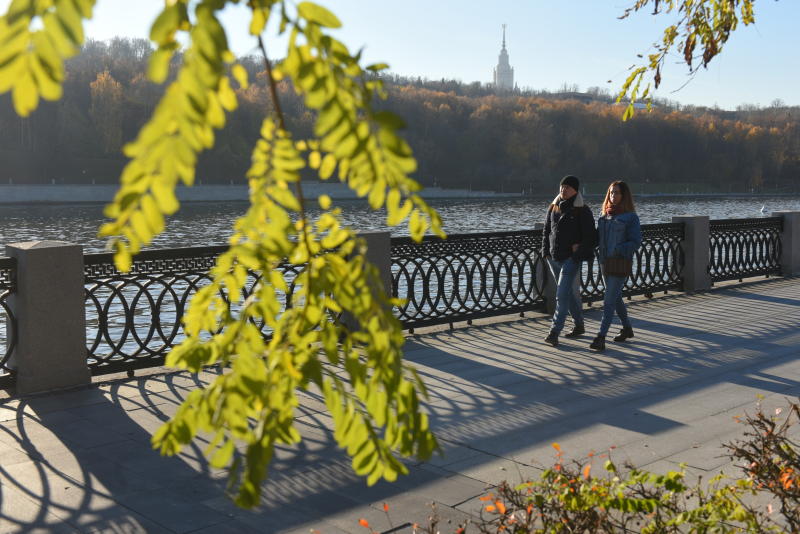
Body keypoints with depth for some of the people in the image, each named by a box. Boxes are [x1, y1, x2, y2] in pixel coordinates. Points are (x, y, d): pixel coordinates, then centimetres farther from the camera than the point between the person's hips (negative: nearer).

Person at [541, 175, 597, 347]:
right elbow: (546, 230, 17)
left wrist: (579, 251, -15)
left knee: (562, 295, -13)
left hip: (571, 259, -6)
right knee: (568, 293, 17)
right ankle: (579, 326, 32)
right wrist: (546, 251, 7)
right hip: (553, 258, 6)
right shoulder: (553, 207, 10)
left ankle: (554, 333, -14)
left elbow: (590, 236, -6)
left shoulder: (582, 211, -7)